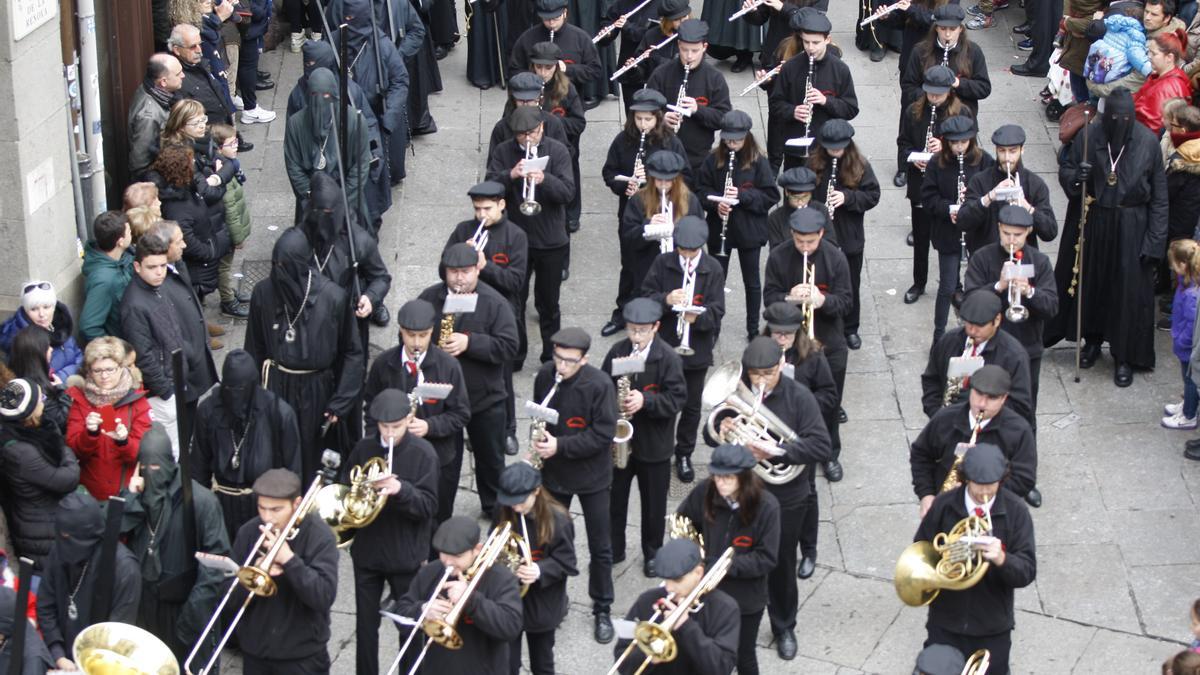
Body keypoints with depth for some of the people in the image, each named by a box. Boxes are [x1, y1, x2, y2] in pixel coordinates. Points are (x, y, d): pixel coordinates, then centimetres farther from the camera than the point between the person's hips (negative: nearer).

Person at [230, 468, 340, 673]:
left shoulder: (319, 536, -11)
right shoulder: (248, 533, -1)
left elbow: (324, 597, -21)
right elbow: (232, 596, 0)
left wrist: (288, 558, -28)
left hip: (302, 657, -3)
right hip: (255, 654, 3)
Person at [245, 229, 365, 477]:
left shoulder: (333, 297, -16)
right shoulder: (264, 292, -10)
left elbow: (352, 353, -8)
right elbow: (254, 349, 2)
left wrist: (339, 405, -10)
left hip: (316, 389, -1)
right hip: (275, 386, 1)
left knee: (310, 455, 10)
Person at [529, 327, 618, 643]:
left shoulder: (599, 385, -23)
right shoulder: (545, 375, -9)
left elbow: (603, 434, -22)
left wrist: (561, 446, -28)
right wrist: (538, 444, -8)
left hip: (592, 476, -4)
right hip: (553, 472, 4)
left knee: (600, 547, 6)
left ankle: (602, 610, 22)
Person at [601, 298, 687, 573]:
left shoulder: (669, 358, -14)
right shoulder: (617, 351, -4)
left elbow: (676, 399, -16)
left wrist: (645, 400, -30)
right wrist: (613, 403, -13)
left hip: (653, 445, -3)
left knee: (653, 503, 12)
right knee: (613, 498, 13)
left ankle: (652, 552, 30)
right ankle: (613, 549, 30)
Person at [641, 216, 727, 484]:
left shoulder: (712, 269, -7)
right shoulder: (662, 263, -5)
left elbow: (717, 311, -11)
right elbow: (646, 296, -4)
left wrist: (697, 317, -32)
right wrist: (665, 300, -25)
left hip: (697, 349, 0)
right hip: (664, 345, 0)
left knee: (692, 406, 12)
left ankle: (684, 454, 29)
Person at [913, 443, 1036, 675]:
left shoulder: (1015, 512, -11)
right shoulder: (944, 505, -8)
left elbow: (1027, 572, -14)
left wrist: (1002, 559, -33)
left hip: (992, 628, -1)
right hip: (945, 623, 1)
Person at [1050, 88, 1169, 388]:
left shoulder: (1147, 142, -12)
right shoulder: (1089, 135, -10)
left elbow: (1159, 197, -6)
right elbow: (1065, 170, 2)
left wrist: (1155, 240, -8)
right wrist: (1075, 177, -23)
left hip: (1130, 228, -2)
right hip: (1091, 224, 2)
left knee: (1128, 291, 3)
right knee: (1090, 282, 15)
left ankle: (1125, 357, 18)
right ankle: (1092, 340, 37)